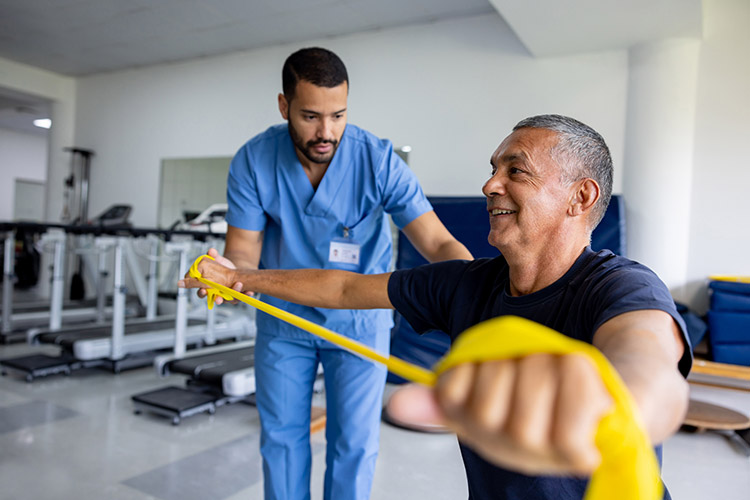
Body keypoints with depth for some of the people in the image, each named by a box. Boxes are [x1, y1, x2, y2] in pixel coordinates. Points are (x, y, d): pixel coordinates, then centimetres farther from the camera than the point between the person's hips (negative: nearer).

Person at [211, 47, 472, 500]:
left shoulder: (379, 160, -22)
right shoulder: (253, 161, -16)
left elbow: (438, 243, -27)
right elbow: (244, 249, -14)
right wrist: (226, 273, -38)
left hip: (359, 320, -1)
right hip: (284, 317, 2)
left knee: (355, 443, 7)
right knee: (281, 436, 15)